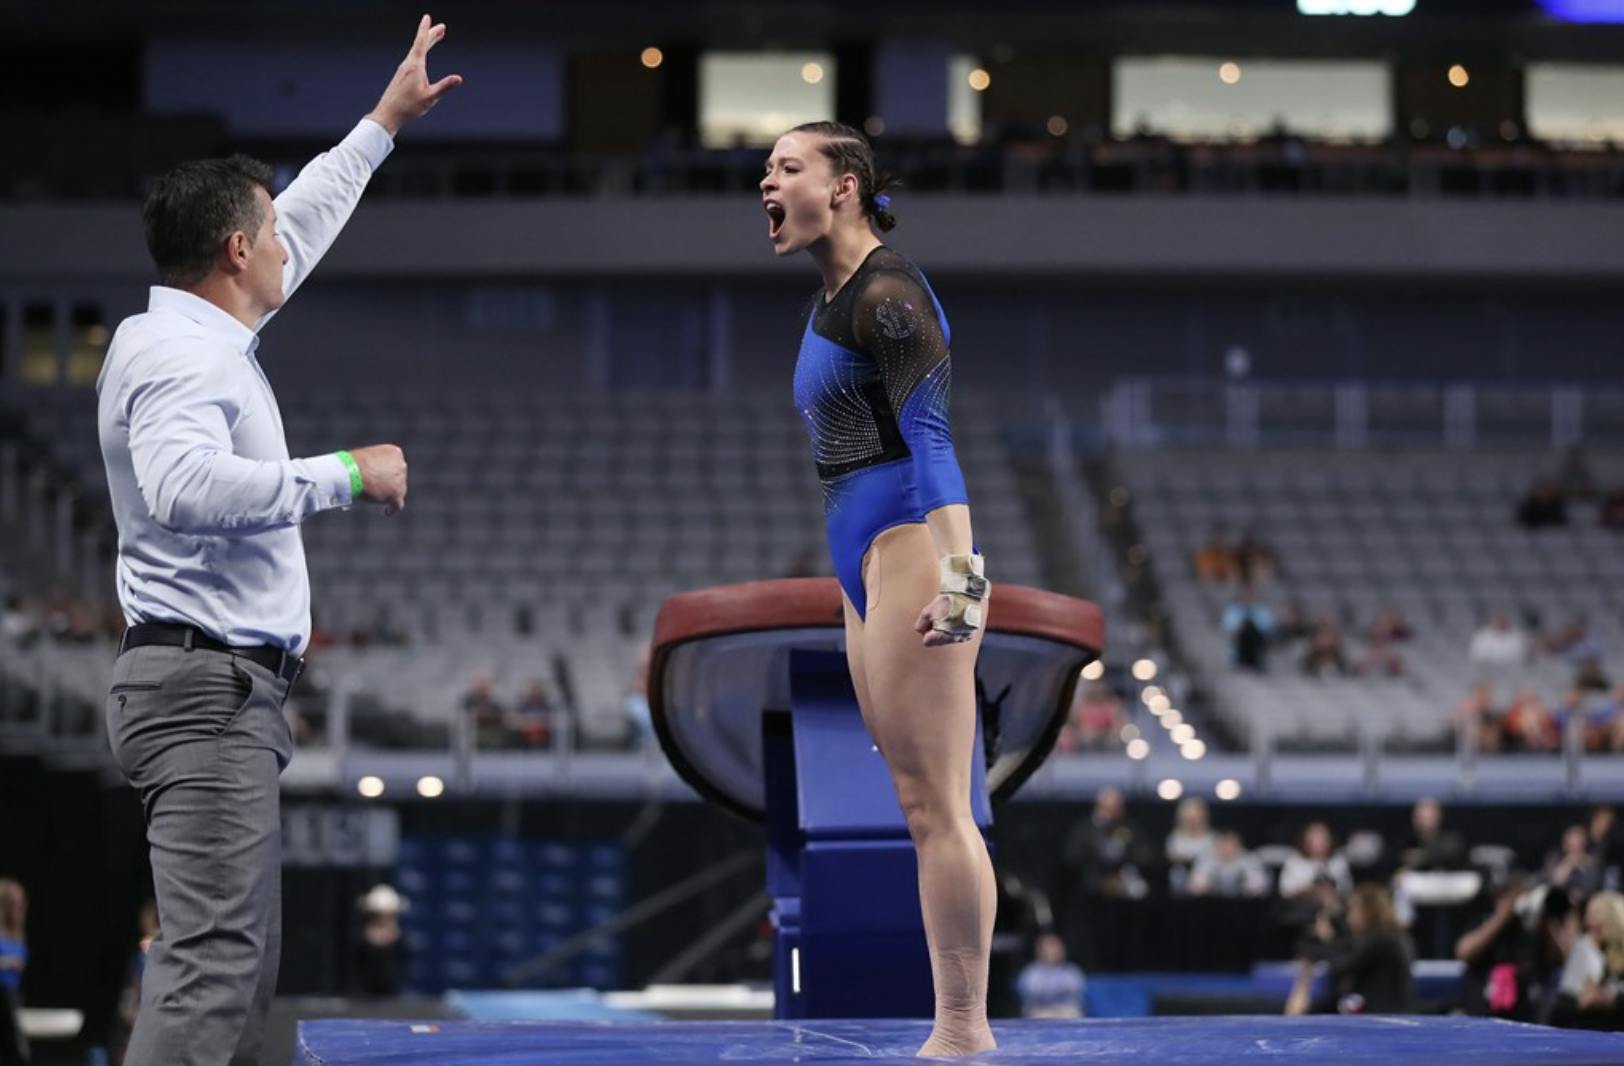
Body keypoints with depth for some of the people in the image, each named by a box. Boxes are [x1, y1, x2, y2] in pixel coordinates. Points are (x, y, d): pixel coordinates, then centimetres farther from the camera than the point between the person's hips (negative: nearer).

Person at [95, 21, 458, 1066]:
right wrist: (344, 474, -24)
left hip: (227, 700, 11)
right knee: (211, 967, -19)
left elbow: (300, 227, 34)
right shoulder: (180, 356, -13)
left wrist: (386, 120, 42)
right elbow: (184, 486, -33)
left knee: (241, 970, 8)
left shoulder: (202, 335, 18)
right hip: (206, 692, -11)